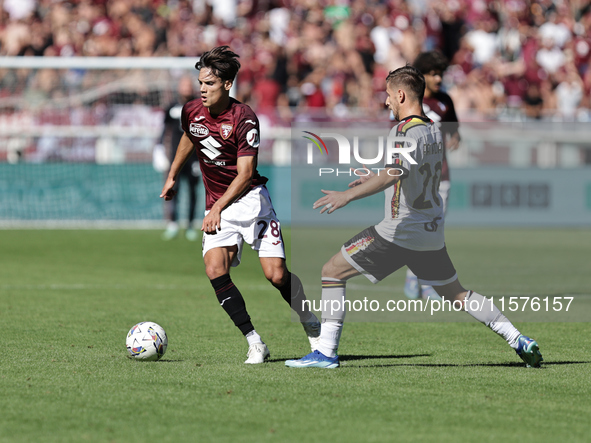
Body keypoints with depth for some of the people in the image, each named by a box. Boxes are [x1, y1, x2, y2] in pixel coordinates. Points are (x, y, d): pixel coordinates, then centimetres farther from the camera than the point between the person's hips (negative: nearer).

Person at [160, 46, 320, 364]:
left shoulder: (244, 118, -17)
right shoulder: (191, 112, 0)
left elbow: (245, 173, -19)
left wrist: (219, 207, -26)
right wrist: (172, 176, 31)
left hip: (250, 198, -4)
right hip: (217, 206, 4)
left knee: (276, 275, -11)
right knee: (215, 269, -19)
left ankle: (312, 327, 16)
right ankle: (254, 343, -13)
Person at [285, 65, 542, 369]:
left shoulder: (404, 131, -15)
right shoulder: (434, 132, 11)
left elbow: (393, 174, -32)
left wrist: (348, 195, -40)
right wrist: (375, 178, 35)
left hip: (401, 230, -8)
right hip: (431, 232, 8)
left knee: (332, 272, 0)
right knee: (456, 294, 21)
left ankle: (326, 352, -6)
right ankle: (519, 341, 14)